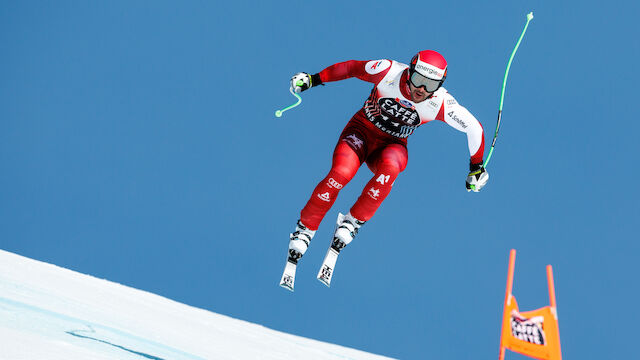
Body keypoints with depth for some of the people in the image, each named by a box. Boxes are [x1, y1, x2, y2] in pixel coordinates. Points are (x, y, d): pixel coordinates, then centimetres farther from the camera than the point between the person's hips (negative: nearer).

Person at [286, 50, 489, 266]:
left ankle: (352, 223, -22)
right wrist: (313, 79, -3)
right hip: (361, 132, -1)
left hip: (392, 145, 1)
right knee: (341, 174, -29)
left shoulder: (440, 104, -21)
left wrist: (476, 167, 3)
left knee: (390, 167, -37)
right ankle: (305, 228, -10)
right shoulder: (389, 72, -23)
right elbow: (351, 68, -7)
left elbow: (474, 128, -7)